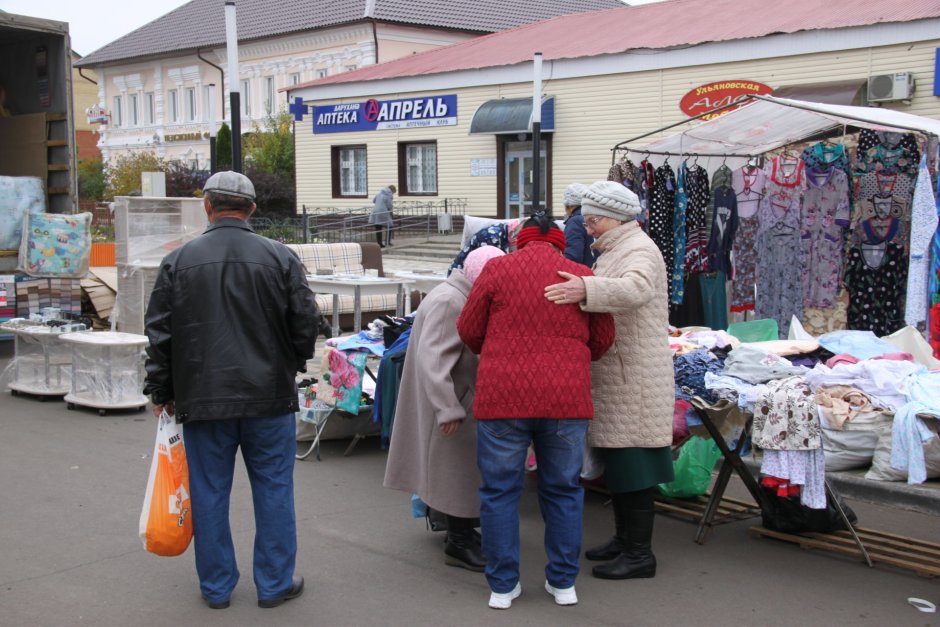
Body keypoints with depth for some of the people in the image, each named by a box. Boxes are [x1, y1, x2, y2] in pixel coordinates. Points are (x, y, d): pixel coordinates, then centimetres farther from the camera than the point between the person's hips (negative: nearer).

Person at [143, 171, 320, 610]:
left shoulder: (178, 261, -2)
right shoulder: (280, 258, -4)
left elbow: (159, 334, 1)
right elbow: (306, 323, -1)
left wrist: (161, 390, 13)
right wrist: (292, 367, 17)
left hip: (202, 398, 1)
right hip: (269, 396, 0)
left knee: (209, 492, 11)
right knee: (273, 490, 10)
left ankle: (216, 587, 21)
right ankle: (275, 583, 18)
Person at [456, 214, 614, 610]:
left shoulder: (497, 269, 1)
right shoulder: (582, 276, 6)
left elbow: (468, 330, 5)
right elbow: (603, 341, 12)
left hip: (503, 397, -1)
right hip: (566, 398, 2)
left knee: (500, 491, 9)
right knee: (563, 490, 14)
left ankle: (503, 585, 14)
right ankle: (563, 582, 21)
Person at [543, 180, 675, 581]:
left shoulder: (639, 250, -13)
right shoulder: (615, 250, 20)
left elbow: (635, 288, -35)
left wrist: (586, 289, -48)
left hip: (635, 378, -10)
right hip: (616, 377, 10)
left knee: (631, 460, -7)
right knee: (618, 460, 15)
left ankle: (640, 553, 0)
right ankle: (625, 540, 26)